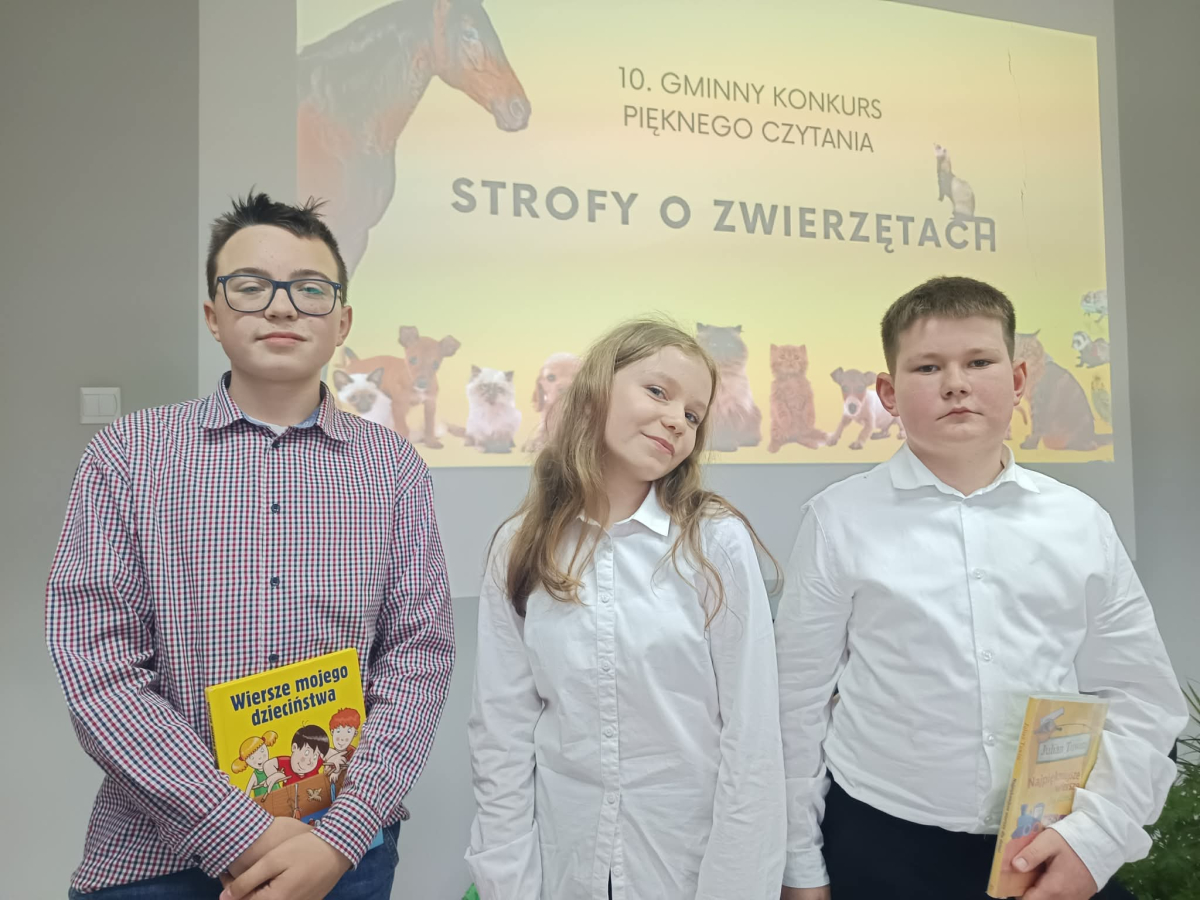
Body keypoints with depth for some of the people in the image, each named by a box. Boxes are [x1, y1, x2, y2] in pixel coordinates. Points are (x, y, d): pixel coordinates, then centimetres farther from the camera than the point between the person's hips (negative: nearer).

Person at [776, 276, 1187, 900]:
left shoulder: (1081, 523, -1)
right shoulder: (839, 520, -8)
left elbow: (1139, 702, 5)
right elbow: (799, 702, -4)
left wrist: (1094, 836, -7)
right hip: (881, 848, -2)